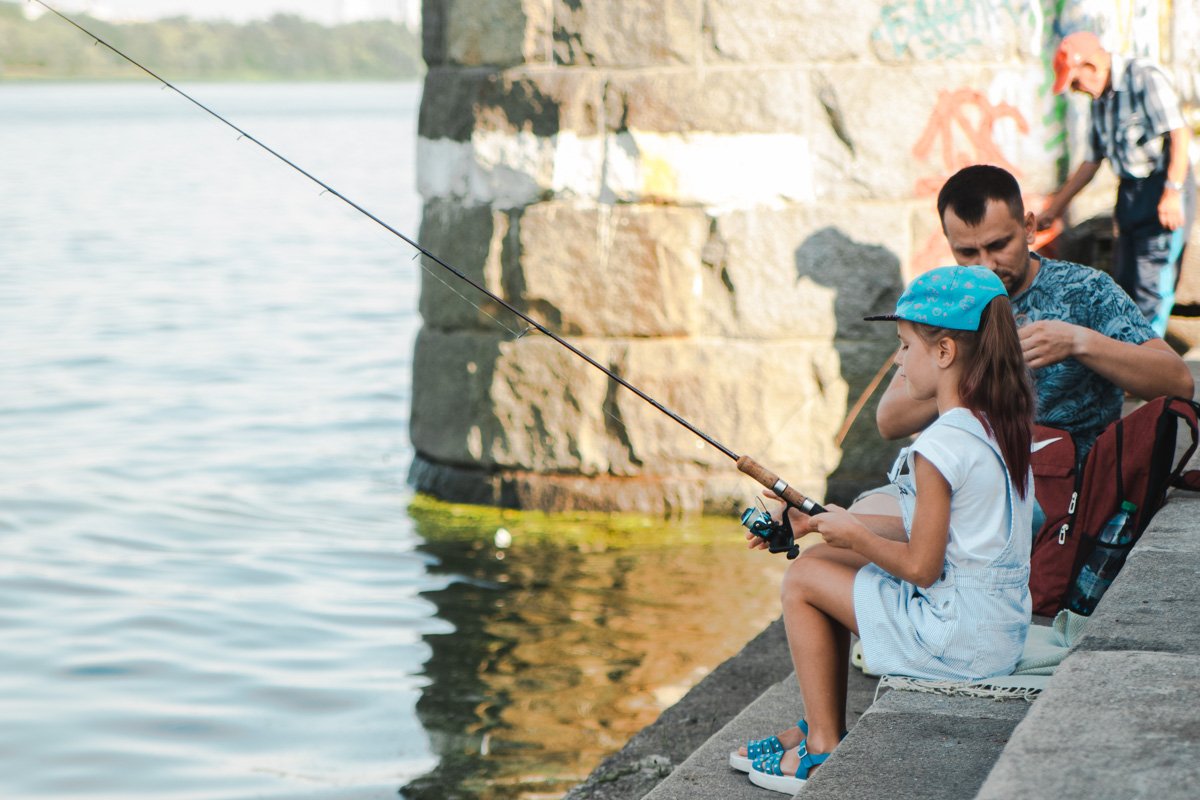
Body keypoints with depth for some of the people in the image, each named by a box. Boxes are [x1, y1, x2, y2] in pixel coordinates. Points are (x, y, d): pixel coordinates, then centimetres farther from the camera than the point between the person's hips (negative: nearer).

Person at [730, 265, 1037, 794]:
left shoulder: (938, 447, -22)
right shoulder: (1002, 425, 6)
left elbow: (920, 566, -20)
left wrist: (857, 536, -2)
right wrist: (841, 525, 12)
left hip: (960, 639, -9)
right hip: (1004, 628, 9)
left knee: (802, 581, 3)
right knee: (834, 567, 19)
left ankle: (824, 752, 11)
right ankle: (824, 729, 26)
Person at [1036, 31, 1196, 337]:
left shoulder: (1144, 77, -11)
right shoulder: (1100, 100, 14)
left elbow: (1179, 134, -18)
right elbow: (1091, 161, 22)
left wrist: (1173, 192, -26)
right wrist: (1054, 208, 23)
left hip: (1161, 188, -8)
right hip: (1130, 194, 9)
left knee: (1152, 284, -11)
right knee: (1125, 285, 10)